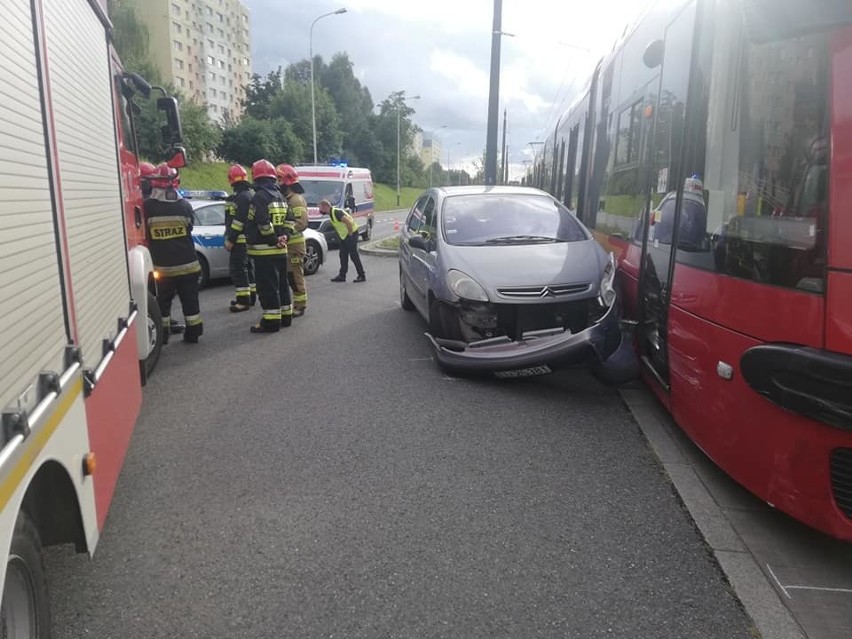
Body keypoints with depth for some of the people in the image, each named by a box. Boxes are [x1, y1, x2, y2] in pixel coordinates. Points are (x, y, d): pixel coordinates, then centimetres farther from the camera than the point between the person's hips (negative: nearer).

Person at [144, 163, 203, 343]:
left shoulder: (148, 207, -9)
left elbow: (145, 233, 1)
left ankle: (162, 334, 18)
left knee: (163, 301, 12)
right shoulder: (185, 206, -5)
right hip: (187, 264, 1)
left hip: (162, 266, -1)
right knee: (190, 300, 10)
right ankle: (193, 333, 15)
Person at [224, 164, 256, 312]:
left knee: (237, 268, -7)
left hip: (241, 239, -10)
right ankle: (251, 295, 26)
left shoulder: (239, 197, -17)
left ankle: (244, 300, -7)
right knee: (248, 266, 17)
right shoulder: (252, 194, 15)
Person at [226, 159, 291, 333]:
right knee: (281, 283, 17)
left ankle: (271, 321, -4)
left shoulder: (259, 197, -14)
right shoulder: (279, 196, 14)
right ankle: (285, 315, 24)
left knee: (267, 287, -5)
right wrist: (282, 238, 9)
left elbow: (263, 223, -23)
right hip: (280, 249, 9)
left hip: (264, 250, -9)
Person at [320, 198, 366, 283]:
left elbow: (348, 222, -27)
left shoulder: (336, 212, -22)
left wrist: (350, 233, -18)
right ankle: (342, 276, 15)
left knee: (354, 256, -6)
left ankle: (362, 276, 1)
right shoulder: (331, 214, 10)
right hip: (344, 236, 10)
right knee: (343, 256, 10)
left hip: (351, 234, -10)